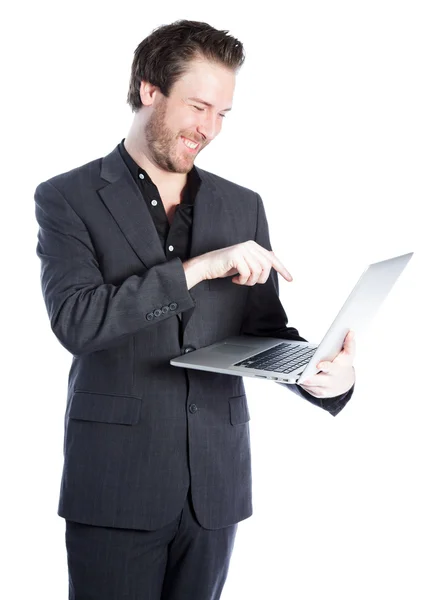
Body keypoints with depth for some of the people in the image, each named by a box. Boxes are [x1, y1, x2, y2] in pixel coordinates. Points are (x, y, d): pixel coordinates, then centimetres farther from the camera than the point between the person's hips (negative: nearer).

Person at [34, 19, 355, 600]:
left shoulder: (242, 206, 9)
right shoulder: (68, 198, -2)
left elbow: (265, 327, 10)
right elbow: (75, 321, -15)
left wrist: (318, 372, -11)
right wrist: (197, 268, -20)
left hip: (216, 483, 4)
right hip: (115, 485, -3)